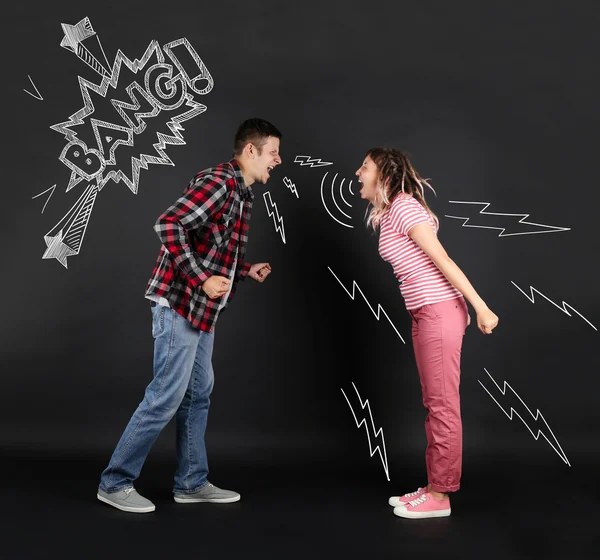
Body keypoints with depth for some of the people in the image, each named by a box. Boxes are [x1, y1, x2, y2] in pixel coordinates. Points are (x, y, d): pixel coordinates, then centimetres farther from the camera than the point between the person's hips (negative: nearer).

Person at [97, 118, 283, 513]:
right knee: (166, 397, -5)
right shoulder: (218, 182, -15)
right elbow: (169, 225, -25)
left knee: (198, 395, 13)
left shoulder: (243, 194, 15)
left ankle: (191, 482, 23)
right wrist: (201, 280, -23)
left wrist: (245, 271, 9)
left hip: (203, 310, 10)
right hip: (180, 304, -10)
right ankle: (115, 482, 9)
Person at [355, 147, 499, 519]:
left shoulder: (403, 206, -12)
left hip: (439, 312, -10)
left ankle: (441, 497, 8)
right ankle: (434, 487, 23)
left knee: (443, 406, -2)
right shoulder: (388, 213, 16)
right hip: (426, 314, 10)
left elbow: (443, 260, -16)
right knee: (435, 405, 13)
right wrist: (466, 308, 17)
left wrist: (480, 307, -16)